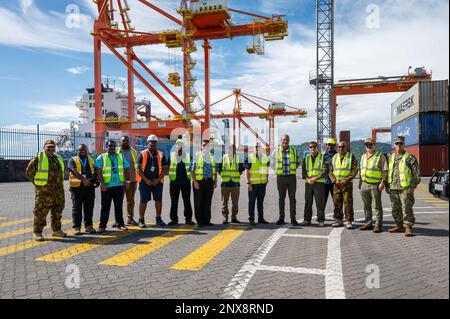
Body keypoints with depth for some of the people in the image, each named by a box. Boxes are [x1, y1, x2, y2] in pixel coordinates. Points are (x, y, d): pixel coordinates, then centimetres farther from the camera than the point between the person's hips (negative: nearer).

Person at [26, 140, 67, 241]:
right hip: (44, 191, -6)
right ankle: (37, 232, 5)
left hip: (58, 190, 6)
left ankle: (56, 230, 23)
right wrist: (39, 184, 0)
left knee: (57, 211, 12)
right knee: (40, 211, -3)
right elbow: (29, 173, 1)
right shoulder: (38, 159, -4)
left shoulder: (58, 158, 14)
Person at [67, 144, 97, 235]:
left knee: (89, 208, 5)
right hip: (77, 187, -3)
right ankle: (77, 227, 6)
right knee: (77, 208, 0)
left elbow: (95, 172, 7)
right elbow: (74, 171, -13)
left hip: (89, 187, 3)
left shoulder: (91, 160, 17)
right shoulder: (73, 160, 5)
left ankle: (88, 226, 13)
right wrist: (83, 179, -27)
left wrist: (90, 179, -14)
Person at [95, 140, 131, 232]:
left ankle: (120, 224, 18)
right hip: (107, 186, -3)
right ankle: (102, 226, 8)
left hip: (119, 186, 3)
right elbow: (98, 171, -6)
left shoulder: (121, 157, 12)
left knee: (119, 206, 9)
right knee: (105, 207, 1)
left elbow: (127, 169, 13)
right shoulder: (101, 158, 2)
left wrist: (128, 181, 3)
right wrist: (102, 183, -16)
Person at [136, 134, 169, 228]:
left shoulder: (161, 155, 6)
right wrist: (146, 180, -11)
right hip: (145, 181, -2)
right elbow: (138, 169, -3)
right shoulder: (142, 154, 2)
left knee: (158, 200, 5)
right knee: (143, 200, 0)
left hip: (157, 181, 2)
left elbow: (165, 169, 4)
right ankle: (141, 220, 11)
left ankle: (158, 219, 19)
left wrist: (158, 179, -7)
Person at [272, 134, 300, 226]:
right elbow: (273, 163, 14)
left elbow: (298, 162, 15)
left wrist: (292, 169, 5)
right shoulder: (276, 151, 3)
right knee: (281, 198, 5)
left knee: (292, 198, 1)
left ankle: (293, 218, 7)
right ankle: (281, 218, 13)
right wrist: (279, 170, 7)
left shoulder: (293, 150, 4)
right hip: (281, 177, 0)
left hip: (292, 177, 0)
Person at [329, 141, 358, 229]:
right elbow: (331, 171, 10)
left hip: (347, 184, -3)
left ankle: (349, 221, 0)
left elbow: (355, 170, -5)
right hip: (336, 184, 3)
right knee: (337, 203, 5)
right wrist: (335, 180, -7)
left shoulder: (351, 157, 2)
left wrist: (346, 180, -15)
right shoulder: (334, 157, 11)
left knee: (348, 203, -6)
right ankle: (338, 221, 15)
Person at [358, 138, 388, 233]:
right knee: (366, 206, 12)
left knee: (377, 206, -1)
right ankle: (368, 223, 21)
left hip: (375, 185, -6)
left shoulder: (380, 155, -3)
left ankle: (378, 225, 4)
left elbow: (385, 170, -8)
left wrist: (383, 182, -16)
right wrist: (360, 182, 17)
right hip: (364, 184, 6)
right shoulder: (363, 156, 16)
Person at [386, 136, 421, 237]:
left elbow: (417, 172, -7)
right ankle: (399, 226, 22)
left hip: (405, 188, -6)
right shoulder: (391, 157, 14)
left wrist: (413, 186, -13)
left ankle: (408, 228, 0)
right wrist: (387, 185, 15)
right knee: (396, 209, 11)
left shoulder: (409, 157, -4)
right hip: (393, 188, 6)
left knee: (407, 209, -7)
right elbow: (388, 172, 21)